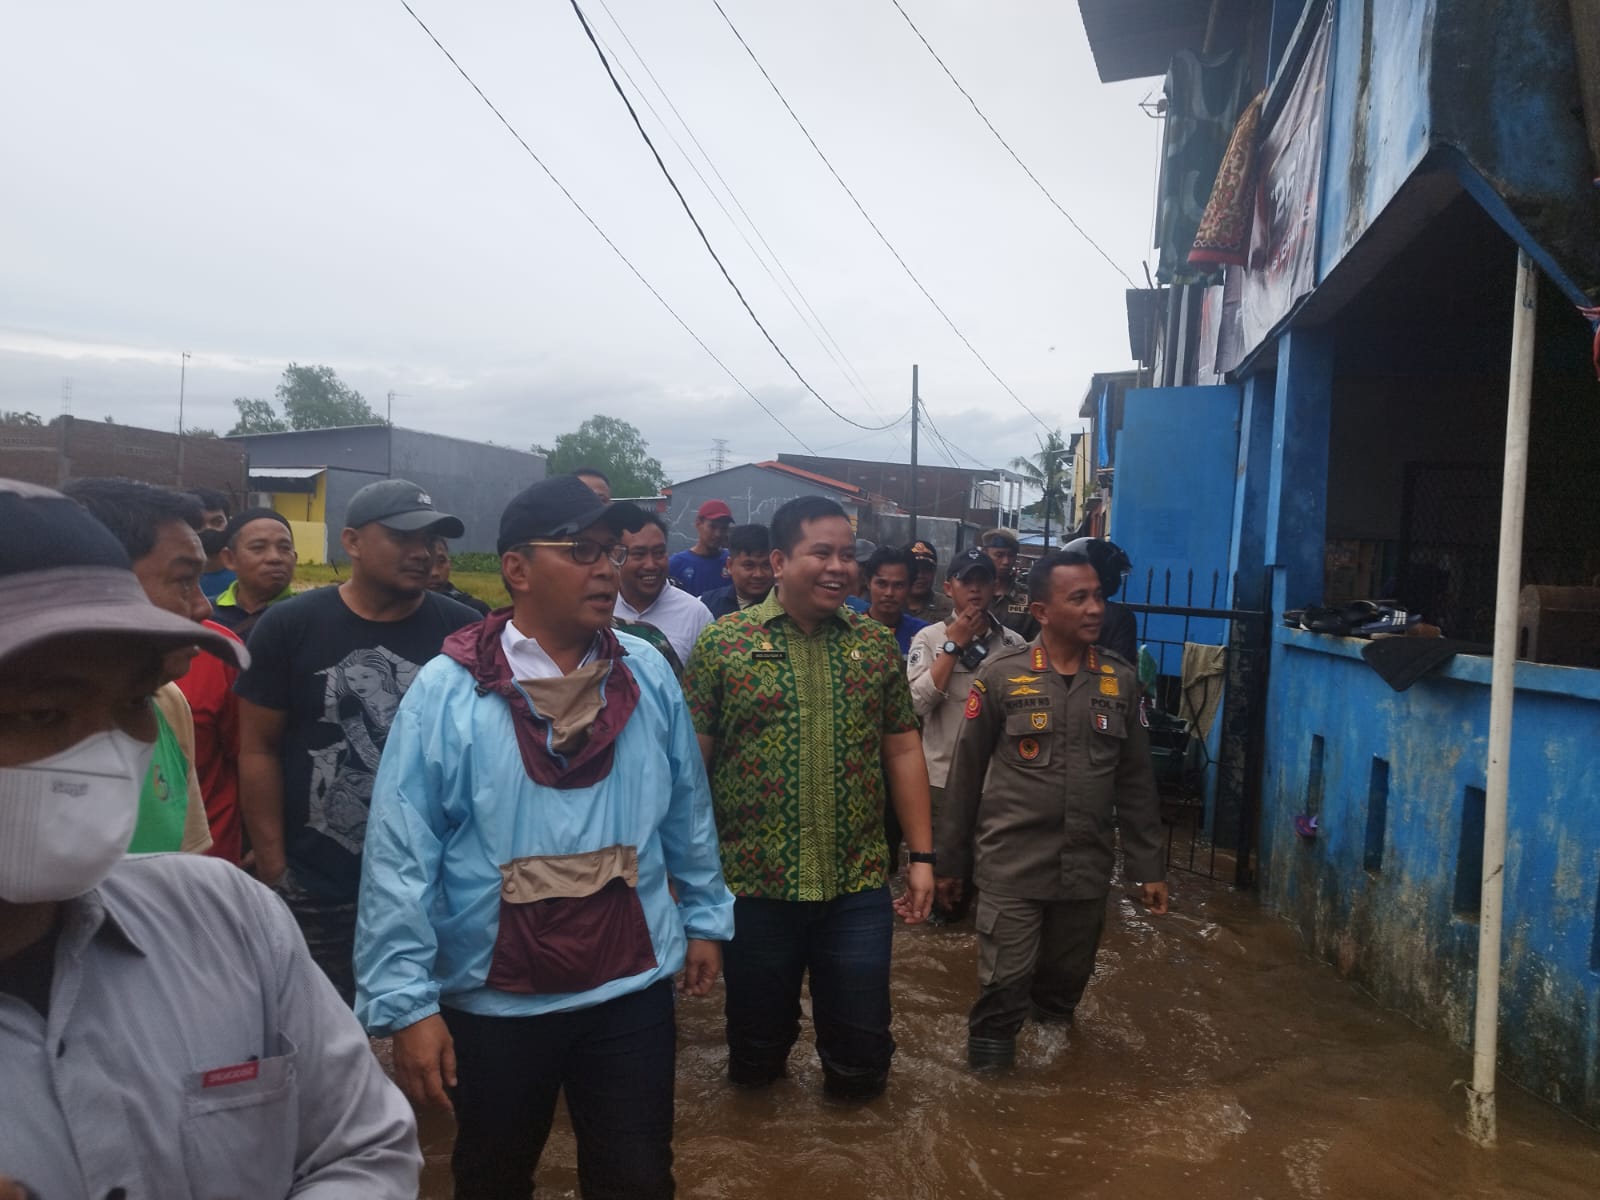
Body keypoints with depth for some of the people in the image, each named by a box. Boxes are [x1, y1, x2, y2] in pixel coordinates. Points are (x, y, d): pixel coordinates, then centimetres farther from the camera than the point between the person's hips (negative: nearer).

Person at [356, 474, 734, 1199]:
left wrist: (705, 916, 11)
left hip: (632, 985, 2)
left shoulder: (647, 675, -2)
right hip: (491, 999, -1)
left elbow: (687, 810, 7)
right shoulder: (446, 690, -13)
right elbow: (400, 858, -14)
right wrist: (406, 1000, -15)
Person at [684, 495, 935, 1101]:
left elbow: (903, 750, 8)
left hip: (859, 887, 2)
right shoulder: (722, 641, -4)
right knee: (756, 1049, 16)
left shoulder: (877, 644, 5)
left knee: (863, 1056, 11)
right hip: (753, 886, -1)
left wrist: (921, 856, 5)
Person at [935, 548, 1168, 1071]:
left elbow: (1136, 782, 8)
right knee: (1004, 985, 0)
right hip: (1011, 866, -3)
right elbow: (966, 774, -2)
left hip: (1087, 869, 3)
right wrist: (950, 861, 2)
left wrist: (1149, 867, 7)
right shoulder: (1001, 675, -7)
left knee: (1065, 983, 16)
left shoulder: (1121, 680, 2)